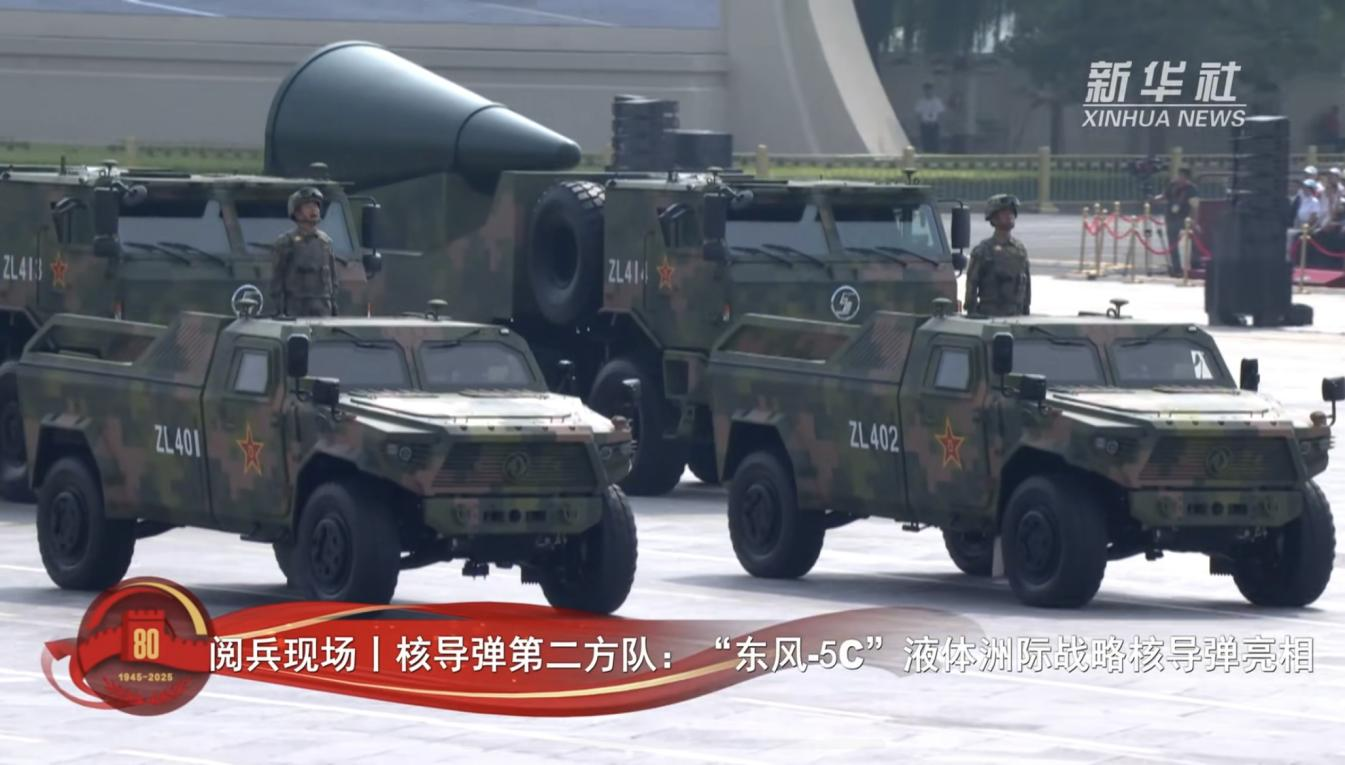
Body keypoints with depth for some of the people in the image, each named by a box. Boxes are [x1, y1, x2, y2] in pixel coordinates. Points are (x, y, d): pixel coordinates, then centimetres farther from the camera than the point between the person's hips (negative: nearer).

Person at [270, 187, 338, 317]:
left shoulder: (325, 241, 14)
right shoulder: (284, 243, 0)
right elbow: (276, 281, -2)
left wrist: (334, 306, 14)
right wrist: (279, 311, -8)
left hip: (323, 309, 4)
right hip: (296, 309, -4)